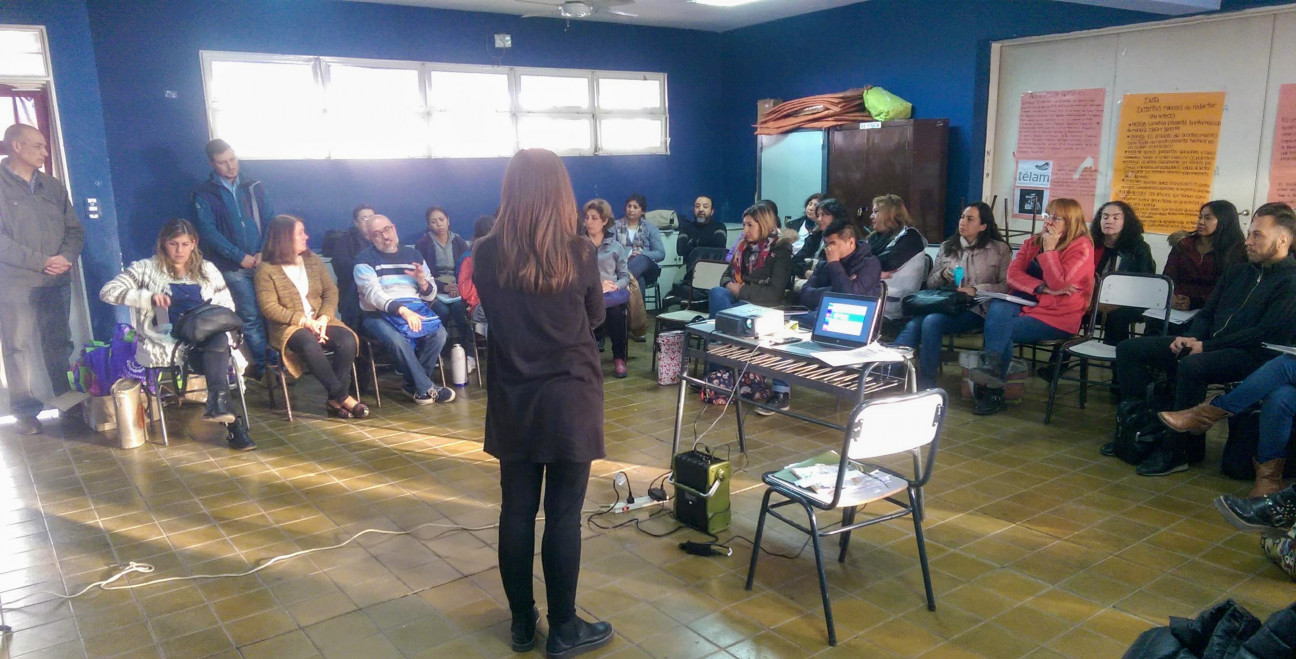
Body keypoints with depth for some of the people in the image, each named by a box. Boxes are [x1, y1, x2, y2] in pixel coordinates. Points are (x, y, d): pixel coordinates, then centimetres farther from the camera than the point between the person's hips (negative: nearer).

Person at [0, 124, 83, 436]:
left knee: (60, 345, 10)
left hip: (57, 281, 4)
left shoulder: (53, 186, 13)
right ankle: (25, 411, 9)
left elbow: (74, 229, 11)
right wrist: (41, 261, -15)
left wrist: (66, 257, -8)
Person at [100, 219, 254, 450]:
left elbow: (227, 306, 19)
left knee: (220, 339, -37)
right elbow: (107, 292, -2)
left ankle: (217, 403, -44)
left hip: (209, 338, 3)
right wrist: (149, 297, -15)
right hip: (167, 341, -3)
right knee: (217, 346, -36)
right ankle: (231, 425, -42)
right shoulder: (147, 269, 9)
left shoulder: (207, 270, 18)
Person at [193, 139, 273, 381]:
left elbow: (271, 220, 7)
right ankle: (263, 366, 6)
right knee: (251, 317, -3)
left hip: (263, 261, 2)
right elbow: (209, 232, -5)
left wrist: (264, 253, -6)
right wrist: (240, 256, -11)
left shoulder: (254, 186, 12)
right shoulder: (204, 193, 4)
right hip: (233, 267, -2)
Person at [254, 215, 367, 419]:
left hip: (320, 320, 4)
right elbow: (269, 307, -10)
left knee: (348, 340, -27)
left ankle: (335, 400, -21)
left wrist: (324, 318, -12)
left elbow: (331, 291, 7)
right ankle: (342, 396, -28)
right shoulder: (266, 269, -1)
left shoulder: (313, 260, 13)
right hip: (288, 326, -4)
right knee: (310, 344, -38)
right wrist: (304, 321, -19)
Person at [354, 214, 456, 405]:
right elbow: (373, 294, -15)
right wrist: (402, 310, -31)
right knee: (397, 339, -36)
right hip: (378, 314, -4)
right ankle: (426, 388, -18)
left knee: (439, 333, -25)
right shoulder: (365, 260, 1)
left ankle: (414, 384, -7)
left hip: (415, 310, 4)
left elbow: (430, 295, 14)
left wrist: (423, 281, -11)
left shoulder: (413, 255, 14)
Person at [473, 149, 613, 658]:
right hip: (570, 398, -3)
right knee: (563, 516, 6)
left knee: (516, 512, 12)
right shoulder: (580, 253, -11)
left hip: (512, 401, 3)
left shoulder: (486, 254, -5)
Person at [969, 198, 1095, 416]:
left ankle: (994, 394, -21)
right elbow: (1013, 273, 0)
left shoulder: (1081, 247, -4)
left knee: (1000, 329, -27)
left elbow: (1058, 284, -17)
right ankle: (992, 365, -40)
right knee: (997, 308, -31)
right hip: (1026, 305, 5)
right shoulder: (1032, 242, 14)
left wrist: (1049, 249, -14)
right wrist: (1042, 288, -15)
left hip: (1057, 318, -5)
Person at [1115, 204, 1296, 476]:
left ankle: (1178, 449, -24)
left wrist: (1206, 346, -17)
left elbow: (1266, 333, -16)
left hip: (1251, 354, -8)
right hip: (1205, 344, 8)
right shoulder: (1238, 272, 19)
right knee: (1129, 349, -5)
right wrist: (1191, 338, -3)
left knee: (1191, 367, -39)